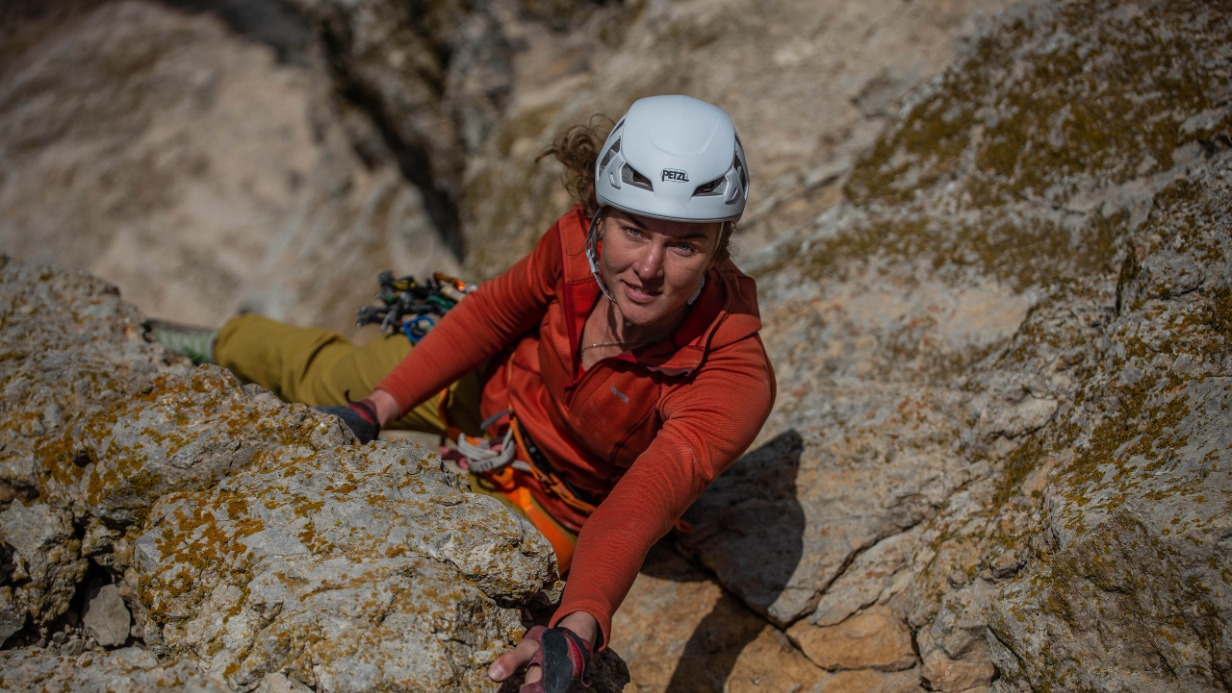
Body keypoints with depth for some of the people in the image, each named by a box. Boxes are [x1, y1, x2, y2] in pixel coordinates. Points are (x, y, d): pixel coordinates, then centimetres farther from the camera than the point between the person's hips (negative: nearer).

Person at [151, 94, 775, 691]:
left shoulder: (734, 378, -41)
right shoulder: (578, 239, -32)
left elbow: (646, 500, -52)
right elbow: (496, 312, -13)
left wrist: (578, 627, -69)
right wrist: (382, 406, -15)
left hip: (555, 503, -2)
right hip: (495, 381, 2)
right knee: (322, 376, 20)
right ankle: (229, 339, 54)